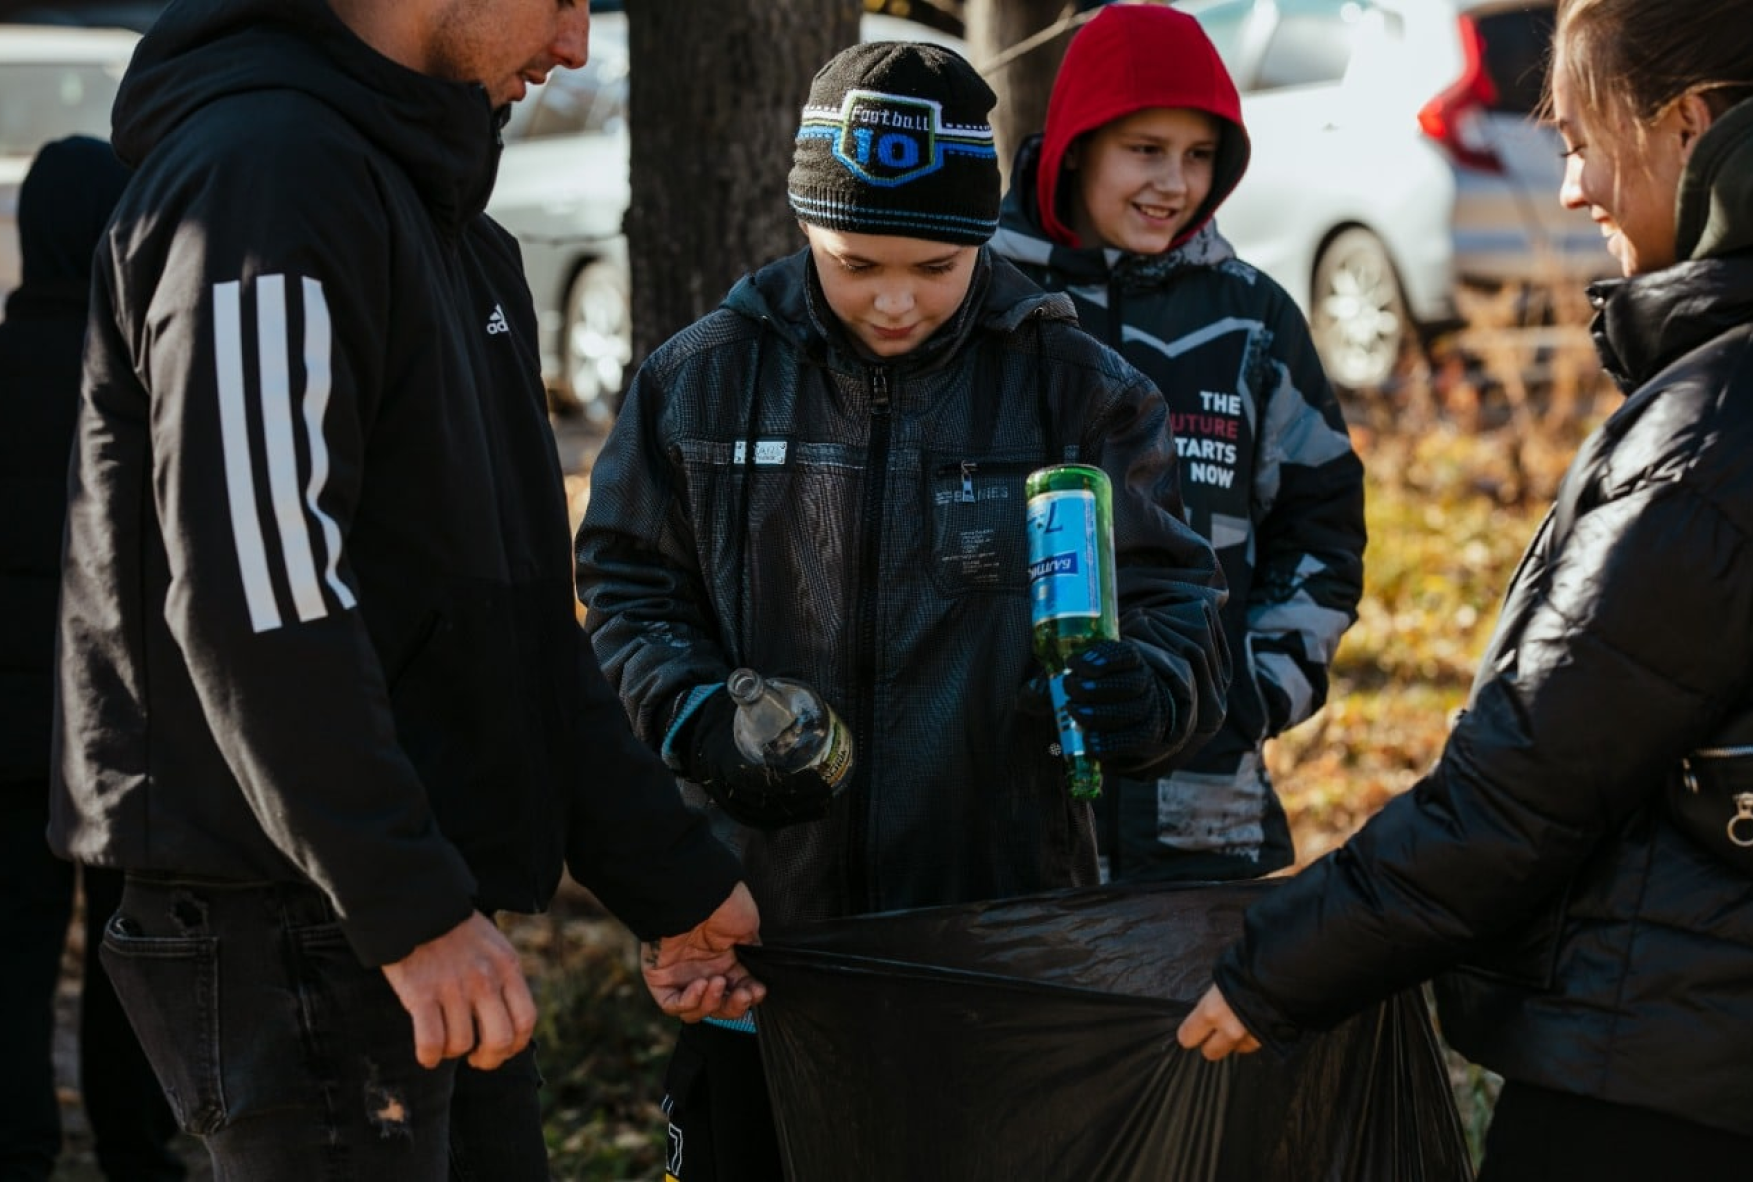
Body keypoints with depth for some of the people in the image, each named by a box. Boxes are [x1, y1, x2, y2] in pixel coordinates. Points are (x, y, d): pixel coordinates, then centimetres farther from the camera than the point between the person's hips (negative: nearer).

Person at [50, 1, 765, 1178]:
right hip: (290, 917, -10)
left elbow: (515, 612, 20)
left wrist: (671, 878, 16)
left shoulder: (440, 210, 18)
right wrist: (411, 906, -24)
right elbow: (253, 592, -23)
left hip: (422, 919, 10)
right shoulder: (265, 168, -14)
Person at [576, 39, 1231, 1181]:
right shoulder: (703, 377, 3)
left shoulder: (1077, 388, 0)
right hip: (756, 911, 1)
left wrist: (1147, 689, -25)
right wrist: (695, 718, -11)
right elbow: (627, 586, 8)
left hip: (1004, 922, -1)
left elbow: (1177, 606, -2)